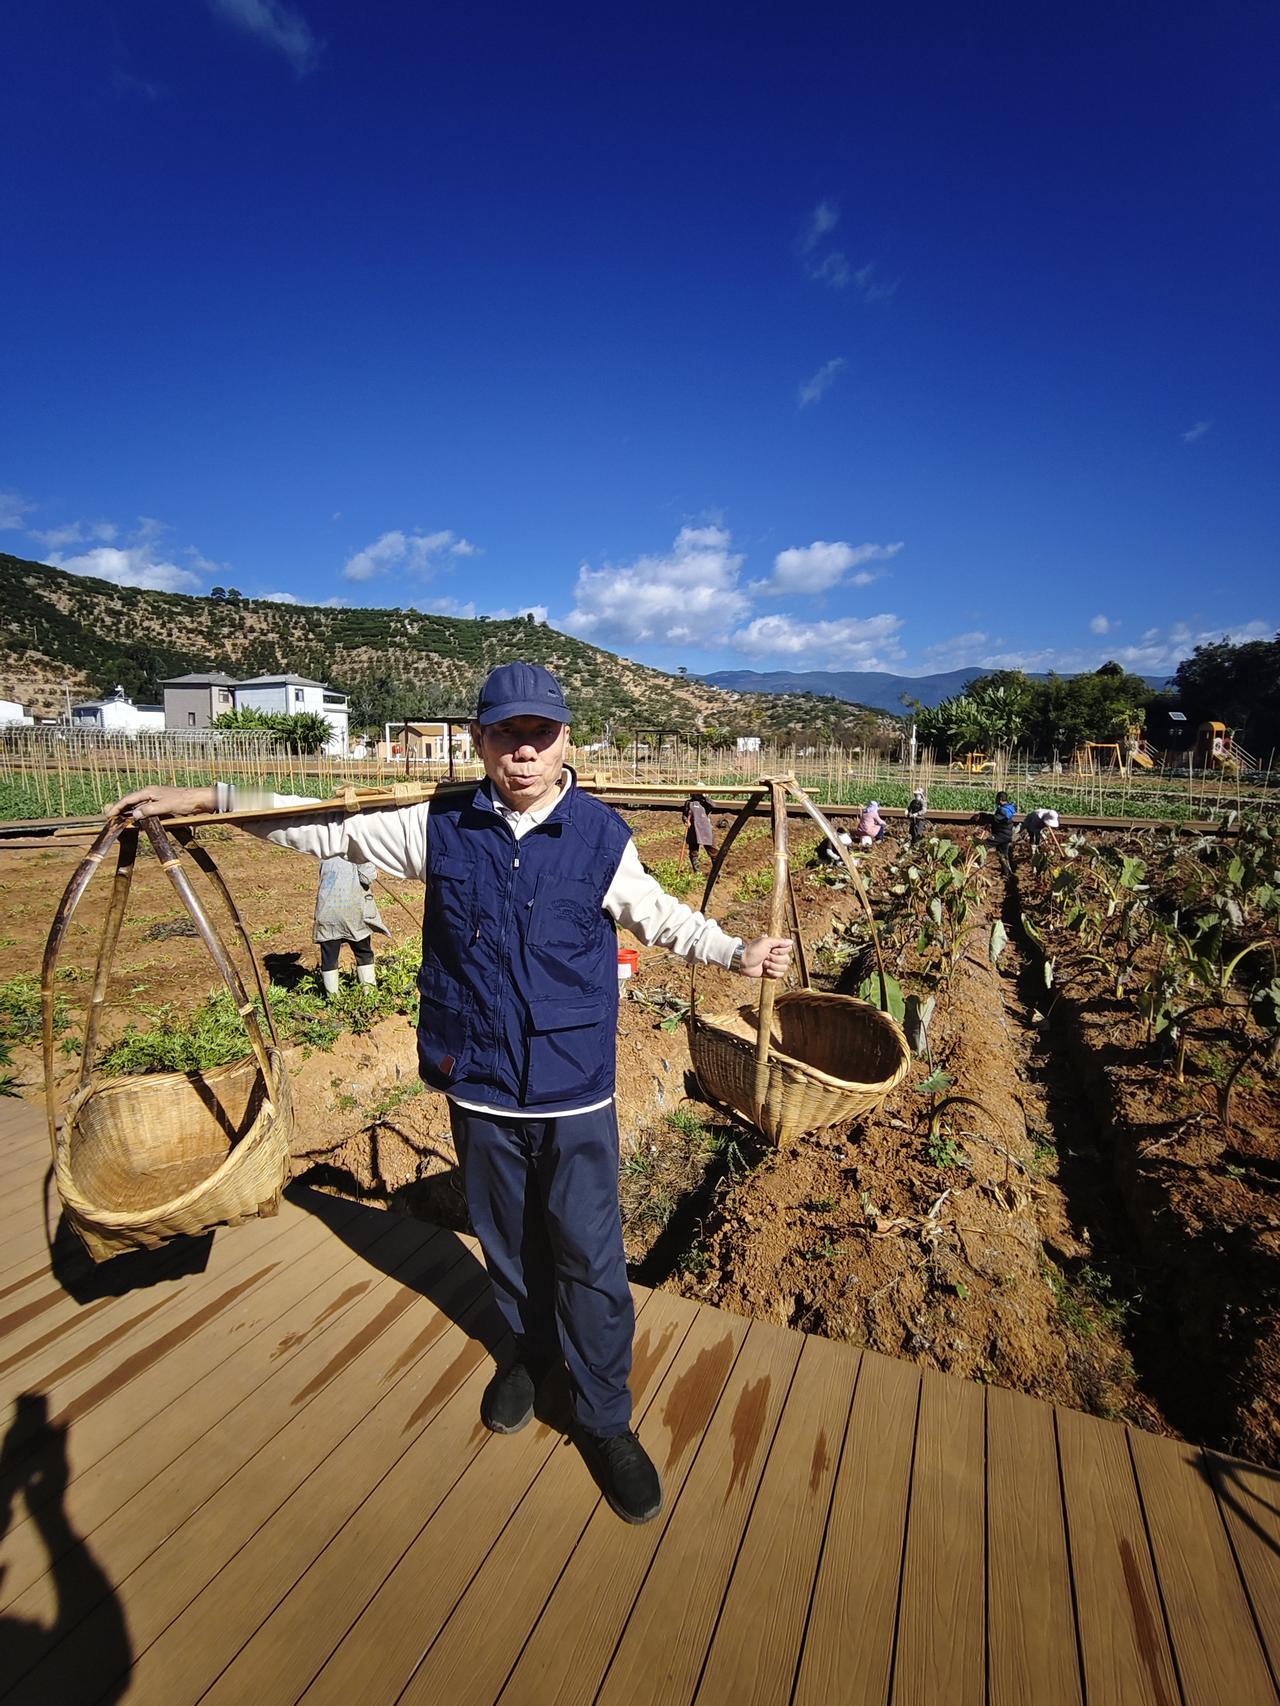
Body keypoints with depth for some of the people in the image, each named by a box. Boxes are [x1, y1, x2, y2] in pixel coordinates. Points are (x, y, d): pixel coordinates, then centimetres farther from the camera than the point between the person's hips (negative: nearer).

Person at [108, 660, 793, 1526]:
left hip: (577, 1093, -2)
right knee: (509, 1241, 22)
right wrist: (207, 798, 7)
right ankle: (531, 1351, 51)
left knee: (590, 1257, 7)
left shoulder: (601, 835, -9)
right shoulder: (441, 825, -5)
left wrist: (739, 953, -8)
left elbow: (660, 915, 4)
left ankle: (606, 1420, 32)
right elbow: (326, 827, 7)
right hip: (480, 1088, 2)